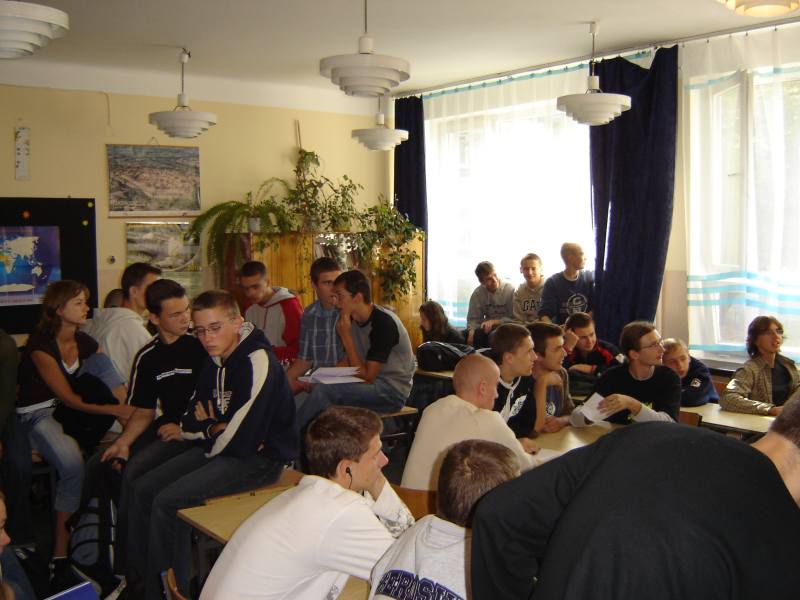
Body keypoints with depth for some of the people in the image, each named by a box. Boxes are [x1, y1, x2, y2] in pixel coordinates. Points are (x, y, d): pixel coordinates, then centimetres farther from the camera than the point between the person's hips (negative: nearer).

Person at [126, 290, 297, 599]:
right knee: (143, 489, 3)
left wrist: (209, 429, -6)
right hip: (219, 448, 10)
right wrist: (213, 428, -10)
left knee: (167, 501, -20)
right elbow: (188, 424, 11)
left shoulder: (258, 363, -23)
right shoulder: (216, 362, 6)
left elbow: (240, 441, -27)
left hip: (259, 459, -9)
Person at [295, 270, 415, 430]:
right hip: (371, 386, 9)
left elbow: (367, 375, -19)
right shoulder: (353, 320, 5)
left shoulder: (384, 323, -21)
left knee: (323, 391, -24)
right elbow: (347, 363, 11)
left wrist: (346, 337, -18)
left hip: (393, 390, -9)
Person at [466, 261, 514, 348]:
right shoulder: (477, 293, 1)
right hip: (487, 328, 4)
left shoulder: (510, 290, -11)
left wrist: (494, 322, -22)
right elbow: (473, 319, 3)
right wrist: (472, 331, -19)